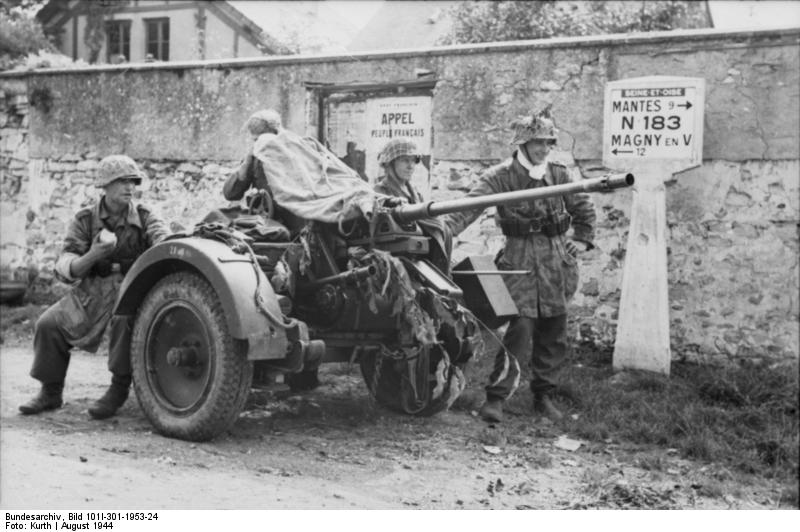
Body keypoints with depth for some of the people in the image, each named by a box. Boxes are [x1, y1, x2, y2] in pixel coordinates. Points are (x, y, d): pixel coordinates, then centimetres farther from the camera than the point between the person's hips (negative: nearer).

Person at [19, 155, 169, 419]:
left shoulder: (144, 217, 1)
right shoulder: (85, 220, 3)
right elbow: (65, 270, -5)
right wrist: (94, 254, -25)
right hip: (92, 289, 3)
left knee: (125, 318, -35)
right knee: (49, 323, -14)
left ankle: (118, 390, -20)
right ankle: (50, 393, 5)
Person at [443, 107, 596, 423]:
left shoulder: (558, 175, 7)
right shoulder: (500, 177, -7)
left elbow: (583, 208, 23)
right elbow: (470, 206, -19)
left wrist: (583, 239, 14)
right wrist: (444, 230, -33)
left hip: (556, 261, 5)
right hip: (519, 261, -5)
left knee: (553, 335, 8)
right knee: (519, 329, -13)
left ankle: (543, 396, 23)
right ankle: (495, 398, -4)